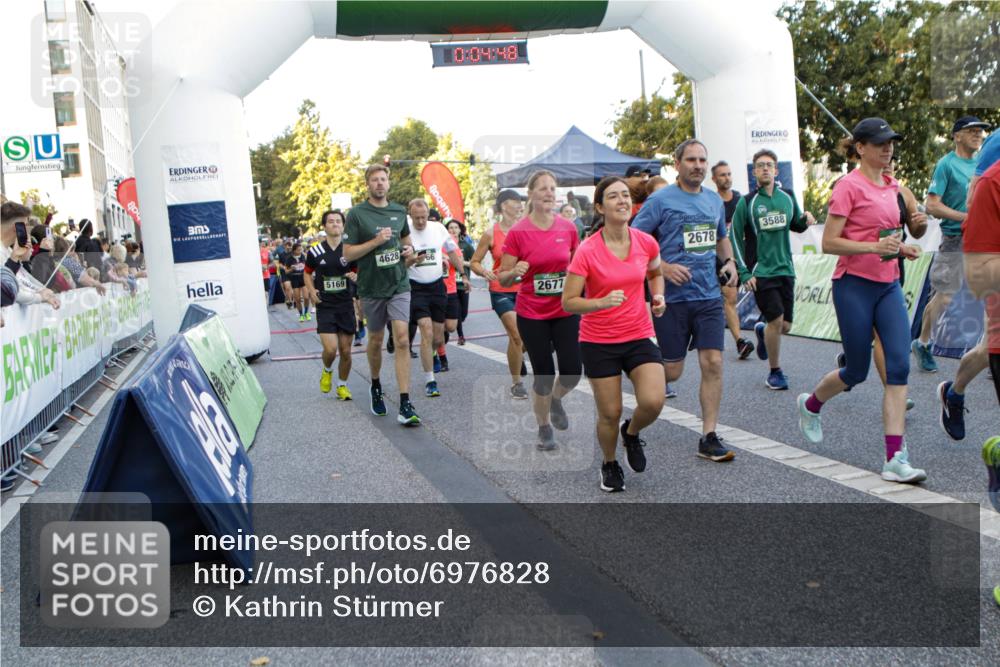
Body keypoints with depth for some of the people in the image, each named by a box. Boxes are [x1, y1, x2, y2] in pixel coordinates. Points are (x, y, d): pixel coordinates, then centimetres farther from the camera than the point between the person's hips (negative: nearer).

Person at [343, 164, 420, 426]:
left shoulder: (399, 211, 8)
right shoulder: (357, 214, -5)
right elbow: (348, 253, -7)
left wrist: (409, 249, 3)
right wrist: (376, 241, -19)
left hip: (399, 284, 2)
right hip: (371, 287, -1)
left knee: (402, 339, -12)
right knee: (376, 340, 14)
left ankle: (405, 405, -14)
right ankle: (376, 387, 40)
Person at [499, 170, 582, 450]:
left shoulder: (568, 227, -1)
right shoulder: (517, 232, -10)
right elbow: (503, 279, -6)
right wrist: (516, 272, -27)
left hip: (565, 311, 3)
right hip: (532, 314, -2)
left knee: (572, 371, -4)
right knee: (543, 374, 2)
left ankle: (556, 400, 32)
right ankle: (544, 428, 25)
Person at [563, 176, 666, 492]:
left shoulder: (646, 242, -4)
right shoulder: (587, 251, -15)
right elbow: (568, 302, -14)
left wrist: (658, 296, 0)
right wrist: (602, 302, -30)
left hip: (639, 337, 3)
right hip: (598, 343, -2)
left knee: (653, 402, -16)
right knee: (610, 413, 4)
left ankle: (632, 433, 21)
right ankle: (610, 465, 35)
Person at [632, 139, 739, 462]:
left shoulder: (715, 200, 12)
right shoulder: (660, 200, -6)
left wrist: (729, 262, 9)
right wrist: (663, 267, -18)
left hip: (709, 296, 4)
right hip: (672, 298, -4)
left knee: (713, 364, -3)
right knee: (672, 371, 2)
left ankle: (709, 438, 5)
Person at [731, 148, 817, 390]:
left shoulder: (787, 198, 6)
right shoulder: (747, 202, -5)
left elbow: (796, 225, 20)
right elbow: (735, 237, -3)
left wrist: (806, 219, -5)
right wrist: (744, 273, -8)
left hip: (786, 270, 4)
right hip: (761, 272, -4)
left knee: (785, 326, 5)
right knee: (776, 320, -11)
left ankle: (762, 330, 41)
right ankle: (775, 373, 7)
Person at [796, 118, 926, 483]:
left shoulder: (890, 185, 12)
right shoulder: (849, 186, -9)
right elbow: (829, 243, -13)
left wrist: (899, 248, 9)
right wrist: (874, 247, -23)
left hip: (888, 285, 6)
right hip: (854, 285, -6)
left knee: (899, 366, -7)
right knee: (857, 372, 4)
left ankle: (895, 459, -7)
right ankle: (809, 405, 37)